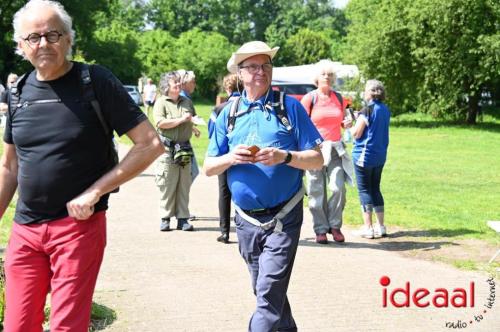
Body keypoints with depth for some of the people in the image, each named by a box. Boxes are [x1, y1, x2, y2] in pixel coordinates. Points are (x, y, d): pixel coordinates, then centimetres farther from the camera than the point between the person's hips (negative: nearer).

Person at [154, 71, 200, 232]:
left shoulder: (187, 102, 15)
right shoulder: (161, 102, -1)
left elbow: (193, 121, 29)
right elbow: (160, 123, -15)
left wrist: (195, 127, 7)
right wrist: (181, 120, -16)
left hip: (185, 149, 5)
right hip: (167, 149, -5)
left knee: (184, 185, 4)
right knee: (167, 185, -3)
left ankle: (182, 219, 9)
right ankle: (165, 219, 4)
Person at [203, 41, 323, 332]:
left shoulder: (290, 107, -1)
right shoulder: (228, 114, 8)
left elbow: (317, 160, -3)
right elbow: (209, 168, 8)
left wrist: (285, 157, -20)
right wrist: (230, 158, -13)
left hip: (283, 219, -4)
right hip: (246, 220, 4)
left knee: (269, 295, -13)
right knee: (265, 291, 16)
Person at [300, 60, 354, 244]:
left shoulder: (338, 98, 13)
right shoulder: (309, 98, -1)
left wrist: (346, 124, 1)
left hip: (335, 149, 3)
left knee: (338, 188, -8)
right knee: (317, 191, -1)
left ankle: (335, 225, 7)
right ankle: (320, 229, 8)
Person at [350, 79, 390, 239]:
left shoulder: (367, 110, -16)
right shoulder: (385, 110, 8)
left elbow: (356, 134, -14)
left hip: (364, 155, -7)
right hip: (380, 155, 7)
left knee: (364, 190, 1)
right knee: (375, 189, 15)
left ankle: (368, 227, 2)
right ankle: (380, 226, 15)